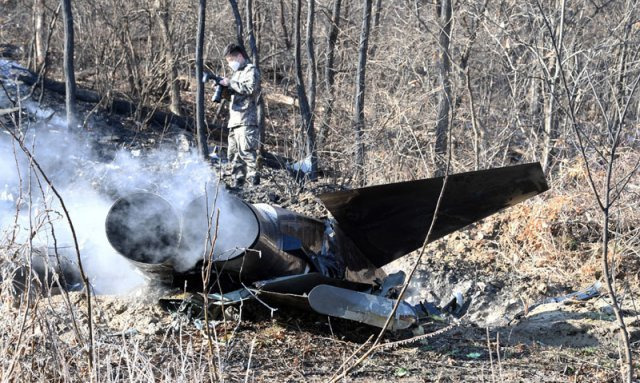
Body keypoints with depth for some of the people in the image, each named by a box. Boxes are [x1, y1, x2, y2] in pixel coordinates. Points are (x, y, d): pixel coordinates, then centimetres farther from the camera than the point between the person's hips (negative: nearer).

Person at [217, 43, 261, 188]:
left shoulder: (251, 70, 0)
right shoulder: (236, 73, 26)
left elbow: (250, 88, -15)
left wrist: (230, 83, -11)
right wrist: (223, 87, 5)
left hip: (246, 121, -9)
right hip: (234, 121, 9)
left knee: (246, 151, -16)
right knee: (233, 154, 7)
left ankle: (254, 180, -16)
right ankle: (238, 183, 9)